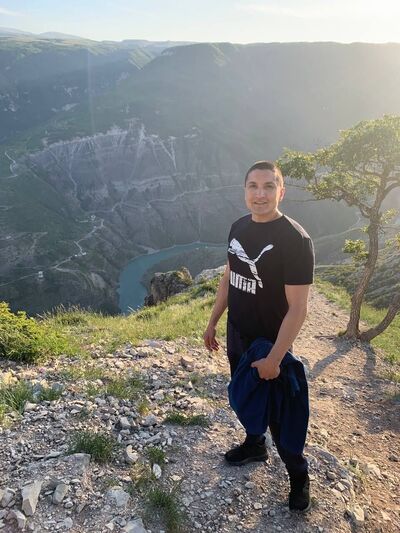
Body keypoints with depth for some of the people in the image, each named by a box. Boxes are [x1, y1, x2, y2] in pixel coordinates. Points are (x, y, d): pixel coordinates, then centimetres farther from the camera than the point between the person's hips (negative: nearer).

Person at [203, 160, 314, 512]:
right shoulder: (239, 227, -1)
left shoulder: (295, 240, -23)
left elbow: (297, 308, -22)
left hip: (270, 344, -6)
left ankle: (299, 474, 34)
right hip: (237, 336, 7)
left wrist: (274, 358, -22)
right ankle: (255, 446, 50)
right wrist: (212, 323, 13)